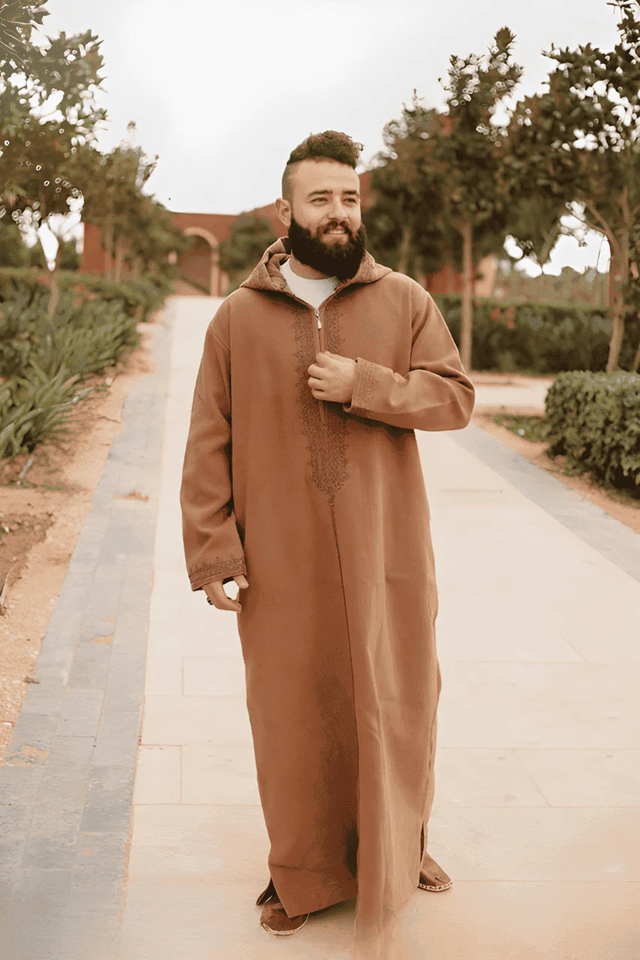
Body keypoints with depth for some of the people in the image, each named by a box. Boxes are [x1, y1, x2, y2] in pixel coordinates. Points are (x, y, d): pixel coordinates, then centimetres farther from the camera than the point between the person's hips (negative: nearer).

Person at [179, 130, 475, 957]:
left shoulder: (404, 302, 3)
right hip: (282, 563, 0)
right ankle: (303, 872, 29)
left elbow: (456, 397, -2)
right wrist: (212, 551, -6)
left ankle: (396, 851, 36)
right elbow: (209, 444, 0)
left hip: (385, 553, 1)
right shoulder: (239, 316, 1)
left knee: (395, 700, 12)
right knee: (294, 713, 9)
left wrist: (364, 385, -16)